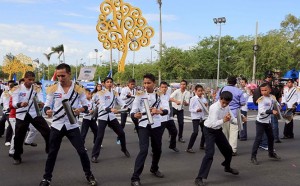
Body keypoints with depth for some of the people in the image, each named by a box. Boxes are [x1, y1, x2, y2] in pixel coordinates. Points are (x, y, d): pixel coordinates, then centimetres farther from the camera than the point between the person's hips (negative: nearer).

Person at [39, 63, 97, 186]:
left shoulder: (78, 89, -5)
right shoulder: (53, 89, -4)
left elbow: (86, 106, 1)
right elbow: (47, 105, -2)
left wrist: (80, 109, -21)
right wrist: (47, 111, -25)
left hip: (72, 125, -1)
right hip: (57, 125, 1)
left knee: (81, 151, 2)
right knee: (52, 153, 9)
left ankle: (88, 175, 22)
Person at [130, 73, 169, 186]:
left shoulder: (159, 95, -2)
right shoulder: (140, 95, -3)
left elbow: (167, 110, -17)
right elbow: (133, 111, -9)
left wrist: (159, 111, -40)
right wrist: (135, 114, -33)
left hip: (156, 125, 2)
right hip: (143, 126, -2)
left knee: (157, 149, 14)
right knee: (144, 150, -15)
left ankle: (154, 169, 43)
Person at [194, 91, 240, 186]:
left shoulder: (227, 107, -6)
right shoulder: (215, 108, -30)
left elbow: (231, 118, 6)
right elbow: (213, 124, -37)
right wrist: (223, 120, -51)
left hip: (218, 130, 8)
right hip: (209, 131, -8)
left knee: (228, 149, 20)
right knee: (210, 153, -21)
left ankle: (227, 167, 50)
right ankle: (199, 178, -18)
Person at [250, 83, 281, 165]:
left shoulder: (273, 97, 1)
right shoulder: (261, 99, -18)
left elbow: (276, 103, 24)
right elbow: (261, 111, -31)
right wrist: (272, 111, -39)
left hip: (268, 121, 7)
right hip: (260, 122, -7)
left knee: (271, 137, 19)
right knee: (258, 139, -9)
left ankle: (271, 153, 39)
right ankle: (253, 156, -4)